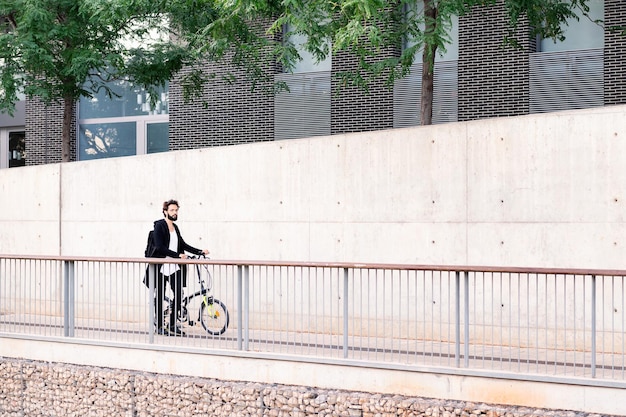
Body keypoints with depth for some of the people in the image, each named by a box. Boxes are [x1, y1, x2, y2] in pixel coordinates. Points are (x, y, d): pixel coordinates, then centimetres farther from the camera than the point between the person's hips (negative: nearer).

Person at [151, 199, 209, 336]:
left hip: (174, 267, 6)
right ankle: (159, 326, 11)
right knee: (160, 296, 2)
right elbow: (160, 247, -16)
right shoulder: (159, 226, -8)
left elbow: (183, 244, 18)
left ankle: (173, 325, 8)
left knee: (179, 294, -3)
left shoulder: (175, 227, 15)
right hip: (161, 267, -6)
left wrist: (200, 252, 9)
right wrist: (178, 255, -20)